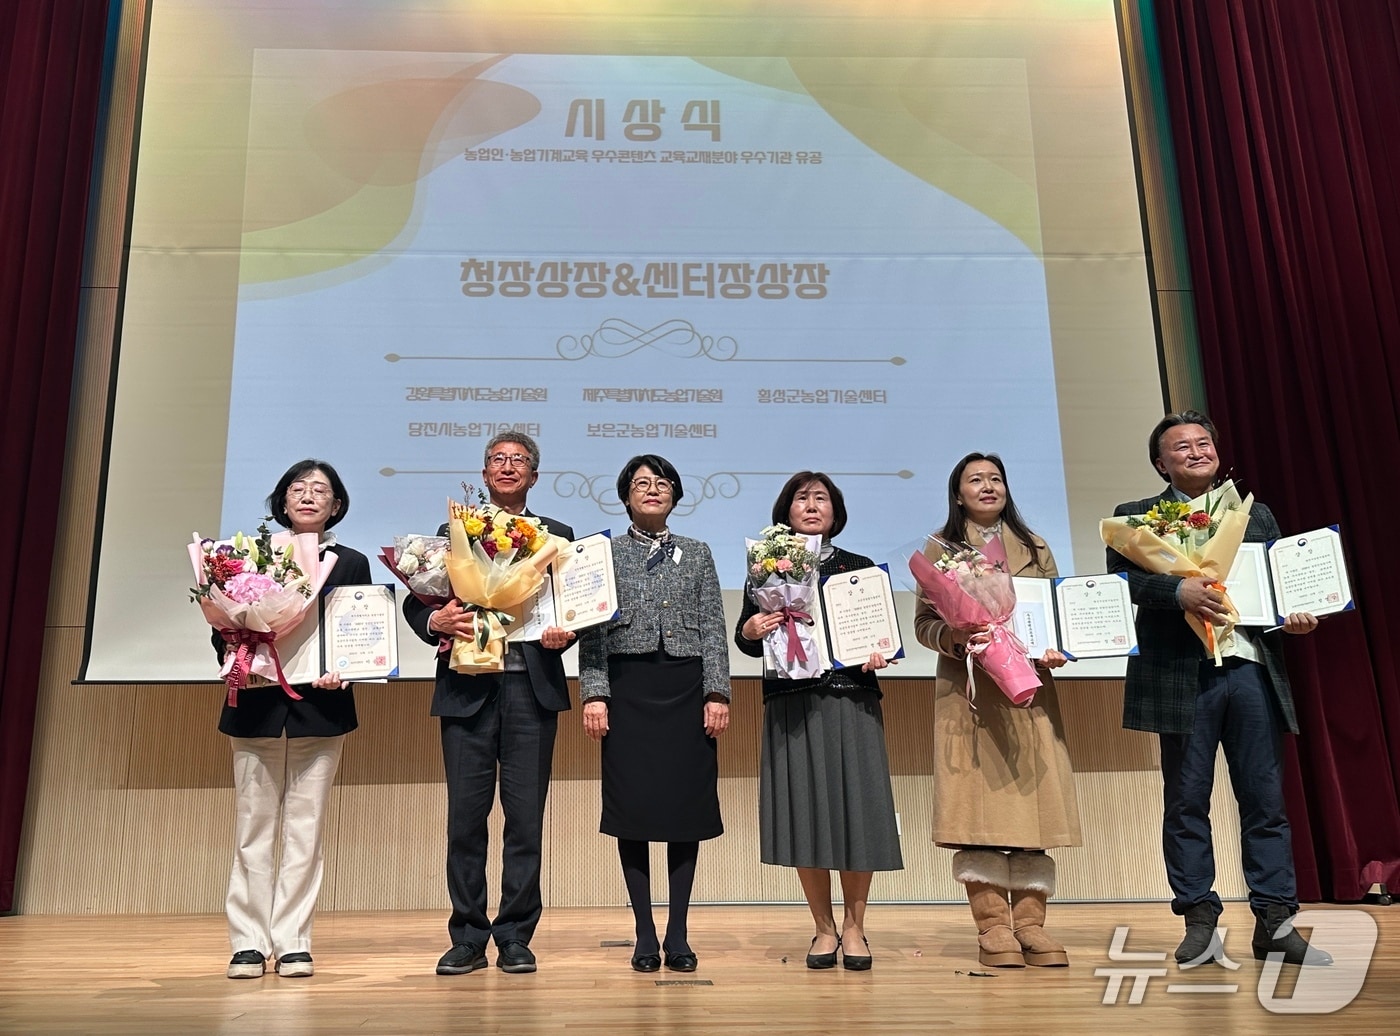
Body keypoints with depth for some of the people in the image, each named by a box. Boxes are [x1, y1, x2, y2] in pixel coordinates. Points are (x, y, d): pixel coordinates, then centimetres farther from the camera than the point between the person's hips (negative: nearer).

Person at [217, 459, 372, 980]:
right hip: (256, 707, 1)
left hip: (320, 708, 0)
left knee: (305, 829, 2)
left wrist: (341, 672, -13)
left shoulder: (352, 563, 9)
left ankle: (293, 942, 10)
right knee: (254, 828, 4)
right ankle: (249, 942, 13)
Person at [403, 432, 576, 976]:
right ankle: (467, 937, 13)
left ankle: (515, 937, 13)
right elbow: (415, 601, 9)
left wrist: (562, 634, -10)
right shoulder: (453, 533, 14)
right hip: (467, 686, 0)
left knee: (525, 816, 2)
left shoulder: (556, 535, 14)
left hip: (532, 687, 0)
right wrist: (436, 620, -12)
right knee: (465, 816, 2)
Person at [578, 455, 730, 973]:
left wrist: (717, 692, -4)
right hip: (628, 687, -1)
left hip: (686, 687, 1)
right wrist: (594, 695, -8)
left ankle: (677, 933, 13)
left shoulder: (697, 554, 11)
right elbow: (592, 632, 2)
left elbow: (713, 629, 6)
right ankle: (644, 934, 12)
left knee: (687, 804, 2)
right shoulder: (605, 554, 8)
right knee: (632, 805, 1)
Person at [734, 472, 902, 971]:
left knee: (856, 809, -1)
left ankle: (854, 926, 17)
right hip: (791, 706, 0)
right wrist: (750, 631, -16)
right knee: (804, 812, 1)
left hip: (852, 703, 1)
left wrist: (880, 655, -10)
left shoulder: (860, 569, 11)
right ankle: (824, 928, 17)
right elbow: (745, 640, 5)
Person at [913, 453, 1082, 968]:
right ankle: (993, 927, 2)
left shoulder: (1035, 549, 17)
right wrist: (952, 637, -18)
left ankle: (1030, 923, 7)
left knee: (1032, 799, 0)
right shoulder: (941, 548, 9)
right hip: (968, 690, -2)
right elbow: (923, 621, 2)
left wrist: (1058, 650, -7)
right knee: (977, 803, -5)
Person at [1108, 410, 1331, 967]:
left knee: (1265, 802, 5)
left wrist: (1294, 618, -2)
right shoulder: (1136, 518, 6)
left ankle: (1275, 921, 14)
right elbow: (1119, 579, -7)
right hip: (1183, 675, -3)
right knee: (1186, 803, 3)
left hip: (1251, 669, 3)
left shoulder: (1256, 516, 19)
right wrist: (1179, 590, -22)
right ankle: (1199, 922, 13)